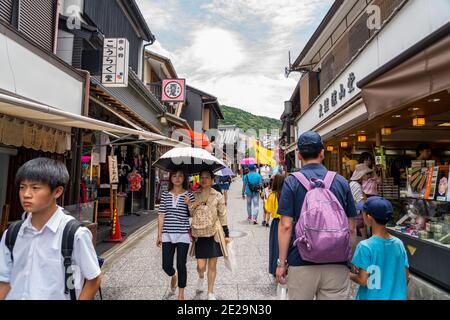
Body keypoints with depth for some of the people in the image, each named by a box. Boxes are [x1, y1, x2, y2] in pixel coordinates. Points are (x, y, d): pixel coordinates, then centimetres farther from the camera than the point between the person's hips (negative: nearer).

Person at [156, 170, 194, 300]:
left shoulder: (189, 195, -1)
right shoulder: (165, 195, 5)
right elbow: (161, 216, 6)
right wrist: (159, 235, 5)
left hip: (183, 235, -2)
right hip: (167, 235, 2)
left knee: (181, 265, 5)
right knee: (166, 265, 6)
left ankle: (181, 294, 26)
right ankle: (174, 277, 43)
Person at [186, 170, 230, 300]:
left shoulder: (218, 196, -1)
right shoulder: (194, 195, 3)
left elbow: (222, 216, 3)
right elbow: (191, 215, 7)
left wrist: (226, 234, 3)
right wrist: (190, 205, -14)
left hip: (214, 233, 0)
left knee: (212, 265, 8)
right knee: (201, 266, 0)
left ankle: (210, 292, 28)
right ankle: (201, 277, 37)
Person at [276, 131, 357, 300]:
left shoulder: (292, 182, -7)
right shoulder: (341, 181, 1)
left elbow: (286, 226, -11)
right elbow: (351, 228, 4)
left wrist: (281, 263, -2)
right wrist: (348, 257, 17)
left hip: (302, 262, -2)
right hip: (337, 264, 2)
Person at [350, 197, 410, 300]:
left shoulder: (365, 246, -21)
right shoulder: (399, 243, -6)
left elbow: (363, 280, -20)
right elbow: (406, 277, 1)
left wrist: (349, 275, -1)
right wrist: (397, 292, 17)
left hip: (372, 297, -5)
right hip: (397, 296, 5)